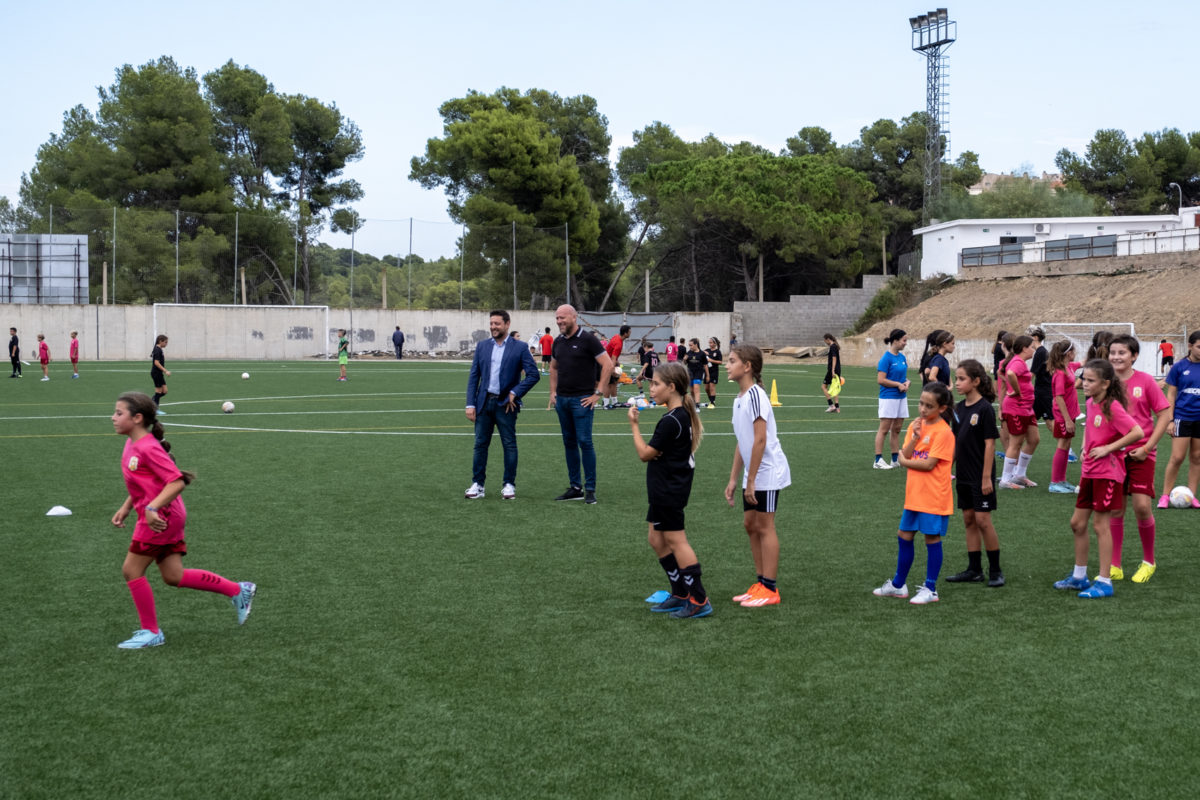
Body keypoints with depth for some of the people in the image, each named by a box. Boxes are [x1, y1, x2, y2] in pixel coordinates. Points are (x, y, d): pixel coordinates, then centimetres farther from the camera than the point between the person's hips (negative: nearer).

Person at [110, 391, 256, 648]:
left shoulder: (148, 448, -18)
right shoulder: (131, 444, 11)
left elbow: (177, 482, -24)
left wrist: (152, 508, -30)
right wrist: (126, 508, 17)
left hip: (160, 517, -9)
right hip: (168, 517, 9)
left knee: (131, 570, -3)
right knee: (173, 576, 10)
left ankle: (151, 632, 9)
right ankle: (238, 591, 18)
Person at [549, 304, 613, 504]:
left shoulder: (588, 339, -9)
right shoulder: (558, 342, 11)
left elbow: (607, 365, -11)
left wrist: (598, 393, -13)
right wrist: (553, 392, 15)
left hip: (582, 399, -7)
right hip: (562, 399, 7)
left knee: (584, 442, -9)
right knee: (569, 442, 9)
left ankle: (590, 489, -3)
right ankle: (575, 487, 16)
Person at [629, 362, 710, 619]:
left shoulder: (671, 421, -22)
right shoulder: (684, 415, 9)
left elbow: (645, 453, -17)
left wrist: (634, 425, -10)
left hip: (668, 492, -10)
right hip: (665, 491, 10)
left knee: (676, 541, -5)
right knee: (657, 540, 16)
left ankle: (699, 600, -3)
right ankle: (681, 594, 22)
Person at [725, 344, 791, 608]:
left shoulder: (755, 395, -18)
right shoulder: (739, 398, 11)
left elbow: (760, 440, -21)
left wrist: (751, 480, -20)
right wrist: (734, 479, 15)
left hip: (767, 472, -9)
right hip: (752, 475, 9)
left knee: (764, 526, -4)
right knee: (750, 524, 11)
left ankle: (770, 589, 4)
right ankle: (760, 583, 20)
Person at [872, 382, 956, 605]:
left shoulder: (943, 432, -15)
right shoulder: (916, 426, 8)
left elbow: (929, 464, -19)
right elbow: (906, 455, -1)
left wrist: (905, 461, -5)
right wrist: (915, 438, -17)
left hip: (934, 498, -7)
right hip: (914, 494, 7)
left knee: (932, 539, 2)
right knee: (904, 536, 13)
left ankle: (930, 590, 12)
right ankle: (898, 585, 26)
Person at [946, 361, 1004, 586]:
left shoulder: (985, 409, -14)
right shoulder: (960, 408, 7)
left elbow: (990, 443, -15)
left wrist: (987, 477, -17)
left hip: (980, 476, -8)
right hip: (964, 475, 8)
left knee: (983, 520, -5)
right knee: (969, 520, 10)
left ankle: (995, 570, 7)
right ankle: (974, 570, 17)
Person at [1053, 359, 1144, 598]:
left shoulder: (1112, 407, -16)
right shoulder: (1090, 403, 8)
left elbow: (1137, 432, -24)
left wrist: (1108, 448, -20)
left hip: (1107, 472, -8)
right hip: (1089, 471, 8)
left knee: (1100, 524, -4)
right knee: (1077, 522, 11)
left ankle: (1104, 582, 4)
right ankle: (1079, 576, 24)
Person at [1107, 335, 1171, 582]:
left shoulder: (1145, 381, -6)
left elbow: (1164, 416, -4)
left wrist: (1147, 446, -11)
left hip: (1140, 453, -3)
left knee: (1142, 506, -9)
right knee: (1115, 509, 5)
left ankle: (1149, 562, 12)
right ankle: (1114, 567, 13)